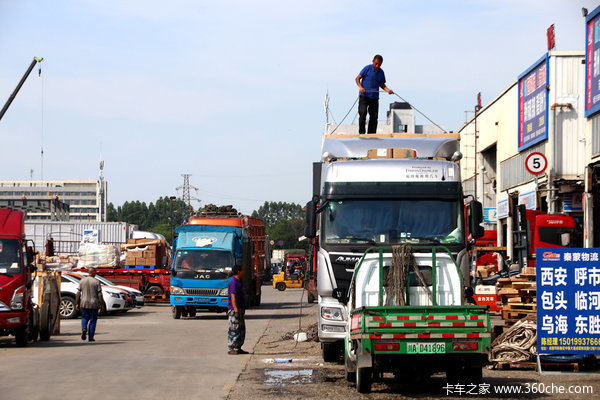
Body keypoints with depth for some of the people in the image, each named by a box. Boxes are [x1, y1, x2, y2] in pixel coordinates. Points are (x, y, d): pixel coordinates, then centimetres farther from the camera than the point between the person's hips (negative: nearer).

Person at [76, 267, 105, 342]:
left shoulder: (82, 281, 2)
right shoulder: (96, 282, -6)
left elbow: (78, 293, 1)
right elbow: (100, 294, -8)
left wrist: (77, 303, 7)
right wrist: (102, 305, -1)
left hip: (84, 303, 2)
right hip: (94, 304, -2)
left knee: (84, 318, 17)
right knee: (92, 320, 7)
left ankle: (84, 329, -12)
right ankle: (90, 337, 6)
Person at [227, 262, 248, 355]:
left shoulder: (238, 282, 17)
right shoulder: (233, 282, -14)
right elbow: (233, 296, -20)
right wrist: (236, 310, -25)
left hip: (240, 309, 10)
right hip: (234, 310, -10)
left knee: (241, 330, 11)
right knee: (234, 330, -7)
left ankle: (238, 348, 16)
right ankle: (230, 349, -3)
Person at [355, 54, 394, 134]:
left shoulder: (381, 72, 9)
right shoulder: (367, 68, -5)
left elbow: (382, 84, 18)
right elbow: (357, 78, -5)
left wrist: (388, 90, -2)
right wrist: (360, 87, -23)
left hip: (374, 97, 5)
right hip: (364, 96, -5)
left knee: (374, 116, 2)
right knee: (363, 113, -18)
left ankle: (371, 134, 10)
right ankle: (361, 132, -9)